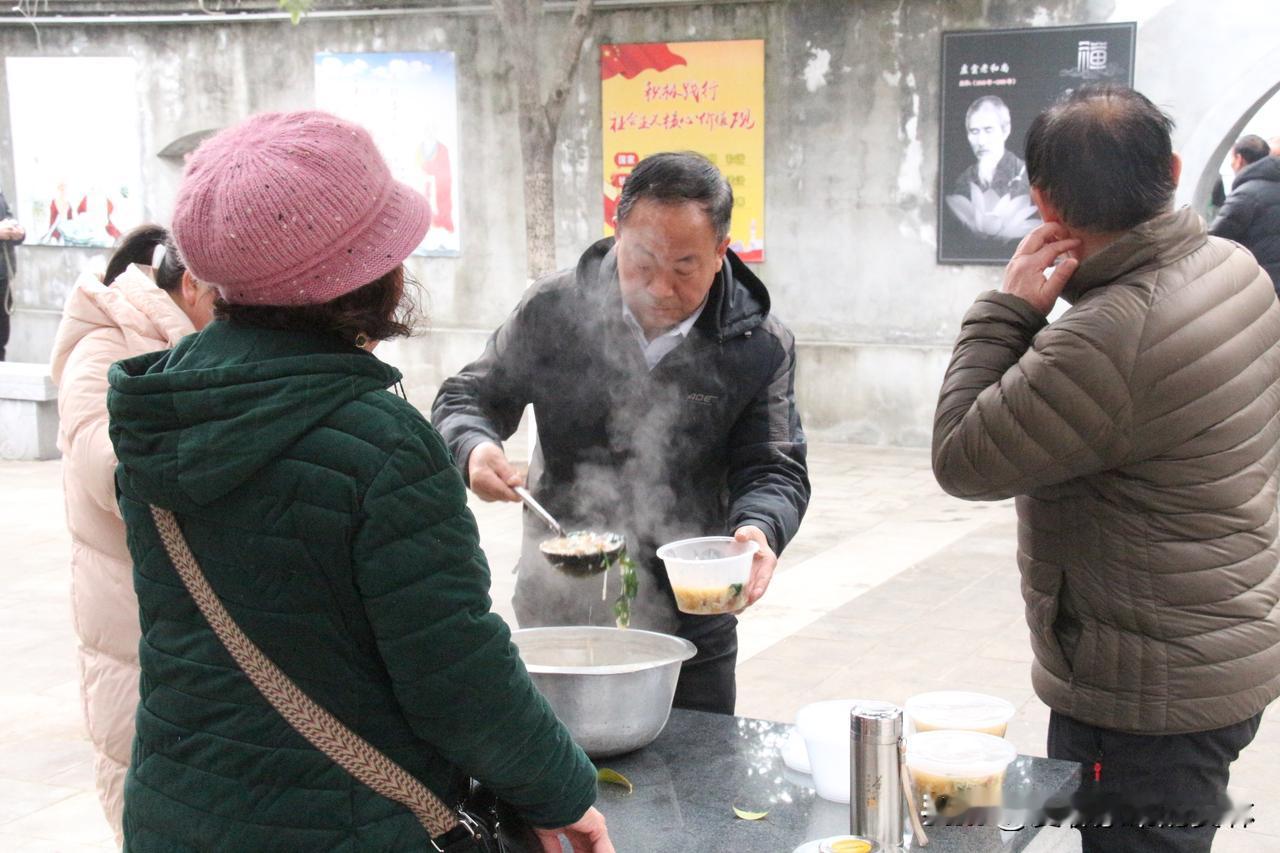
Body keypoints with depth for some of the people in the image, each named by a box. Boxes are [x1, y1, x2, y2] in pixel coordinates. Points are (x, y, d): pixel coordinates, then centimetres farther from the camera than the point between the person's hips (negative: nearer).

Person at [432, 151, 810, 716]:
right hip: (556, 614, 0)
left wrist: (759, 529, -29)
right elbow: (466, 399, 3)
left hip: (690, 623, 0)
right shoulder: (554, 310, -6)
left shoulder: (760, 346, -6)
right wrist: (473, 448, -21)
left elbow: (775, 472, -6)